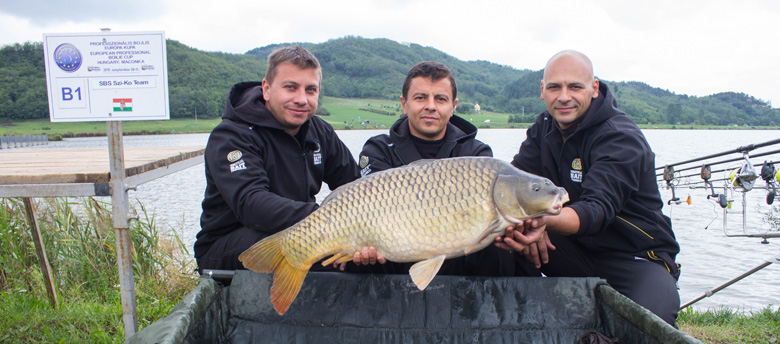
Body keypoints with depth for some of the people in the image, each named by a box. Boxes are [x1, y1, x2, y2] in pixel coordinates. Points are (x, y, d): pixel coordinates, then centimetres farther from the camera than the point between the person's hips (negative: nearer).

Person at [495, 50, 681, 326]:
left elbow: (597, 209, -35)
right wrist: (524, 219, -34)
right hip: (576, 252, 5)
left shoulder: (622, 138, -19)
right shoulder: (544, 128, 2)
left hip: (637, 258, -4)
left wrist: (544, 218, -56)